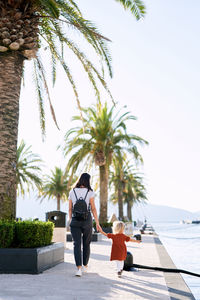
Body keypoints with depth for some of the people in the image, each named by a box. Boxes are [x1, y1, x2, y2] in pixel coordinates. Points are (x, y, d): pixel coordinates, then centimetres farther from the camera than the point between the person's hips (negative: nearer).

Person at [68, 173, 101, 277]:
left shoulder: (72, 192, 3)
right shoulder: (90, 192, -5)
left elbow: (70, 209, 6)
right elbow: (93, 209, -6)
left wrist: (70, 220, 17)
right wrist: (97, 223, -2)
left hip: (75, 221, 1)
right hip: (87, 221, -1)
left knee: (77, 244, -2)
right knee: (86, 244, 16)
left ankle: (79, 268, -16)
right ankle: (85, 266, 28)